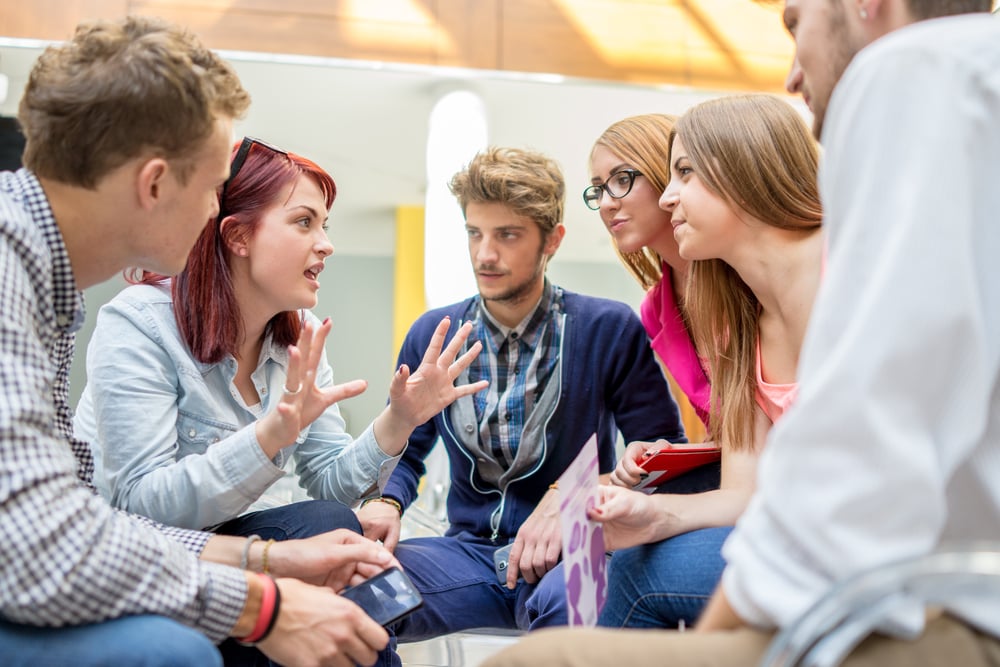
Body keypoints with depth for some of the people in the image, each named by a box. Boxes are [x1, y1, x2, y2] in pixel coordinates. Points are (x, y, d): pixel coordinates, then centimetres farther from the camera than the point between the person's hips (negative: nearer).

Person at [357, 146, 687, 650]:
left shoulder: (609, 330, -5)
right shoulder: (432, 335, 7)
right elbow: (404, 451, 15)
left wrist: (571, 494, -20)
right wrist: (387, 503, -8)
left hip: (568, 552, -3)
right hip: (470, 551, 3)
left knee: (564, 602, -39)